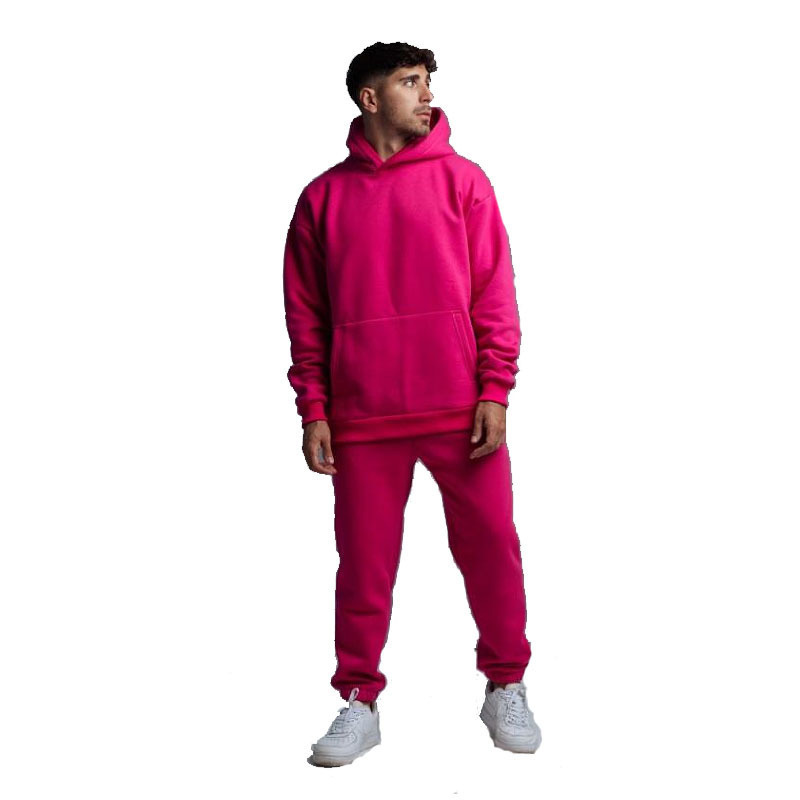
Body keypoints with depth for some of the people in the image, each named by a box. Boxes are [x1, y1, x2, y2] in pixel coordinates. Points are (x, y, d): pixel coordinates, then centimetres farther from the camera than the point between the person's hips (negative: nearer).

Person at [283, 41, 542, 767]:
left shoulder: (462, 179, 6)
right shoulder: (324, 196, 7)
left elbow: (495, 291, 2)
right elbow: (306, 313, 7)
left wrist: (495, 390, -5)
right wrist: (313, 410, 1)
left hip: (462, 411, 0)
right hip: (364, 419, 0)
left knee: (491, 549, 4)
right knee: (364, 564, 5)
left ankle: (506, 687, 22)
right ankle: (360, 703, 18)